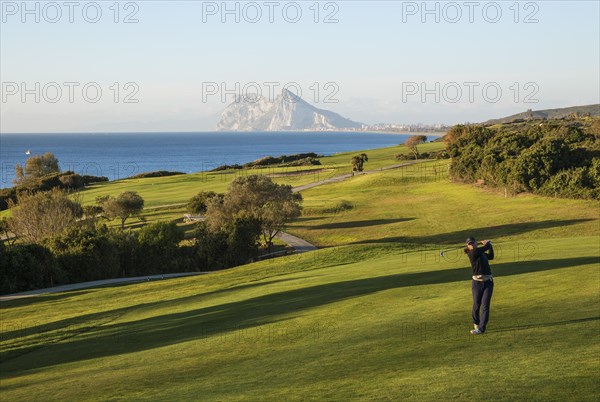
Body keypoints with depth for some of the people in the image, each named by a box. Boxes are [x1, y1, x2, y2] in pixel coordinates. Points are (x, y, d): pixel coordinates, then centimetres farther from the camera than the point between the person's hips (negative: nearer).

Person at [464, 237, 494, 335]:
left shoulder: (481, 253, 11)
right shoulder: (472, 252, -11)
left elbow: (491, 256, 26)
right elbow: (486, 247, -7)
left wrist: (488, 244, 24)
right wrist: (488, 243, 14)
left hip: (488, 282, 5)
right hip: (477, 282, -5)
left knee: (485, 305, -4)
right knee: (476, 305, 5)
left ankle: (481, 329, -6)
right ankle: (476, 324, 32)